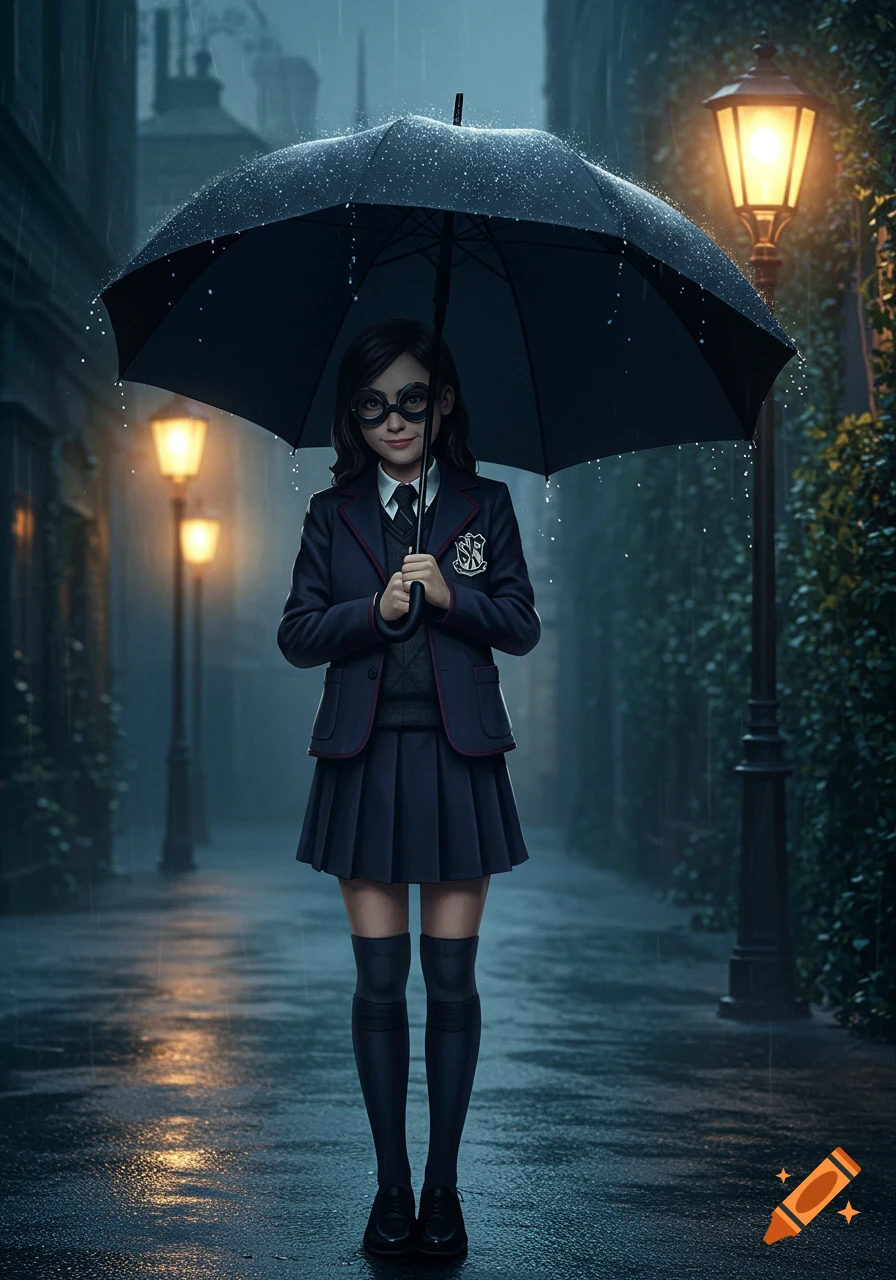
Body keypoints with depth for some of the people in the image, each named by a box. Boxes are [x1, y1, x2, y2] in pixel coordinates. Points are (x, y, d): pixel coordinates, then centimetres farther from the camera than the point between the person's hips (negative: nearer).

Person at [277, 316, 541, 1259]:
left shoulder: (485, 506, 8)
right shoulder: (332, 514, 8)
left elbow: (522, 626, 3)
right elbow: (297, 635, 4)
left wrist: (451, 594, -13)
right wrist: (371, 610, -13)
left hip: (458, 758, 0)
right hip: (366, 758, 0)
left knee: (451, 975, 1)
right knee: (379, 976, 1)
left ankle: (442, 1183, 8)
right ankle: (391, 1184, 8)